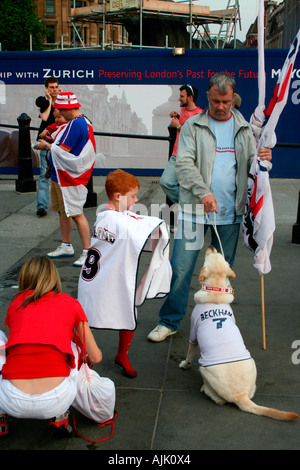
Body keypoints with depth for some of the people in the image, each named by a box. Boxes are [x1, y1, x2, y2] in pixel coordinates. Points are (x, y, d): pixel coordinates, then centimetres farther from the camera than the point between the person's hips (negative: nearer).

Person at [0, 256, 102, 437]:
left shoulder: (16, 303, 15)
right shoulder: (70, 303, 10)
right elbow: (96, 357, 15)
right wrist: (91, 356, 41)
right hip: (55, 402, -1)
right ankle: (59, 416, 21)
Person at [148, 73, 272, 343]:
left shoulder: (243, 128, 12)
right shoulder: (193, 126, 1)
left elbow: (249, 165, 13)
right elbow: (184, 163, -10)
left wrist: (261, 160, -11)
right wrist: (203, 193, -23)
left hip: (230, 212, 3)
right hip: (194, 209, -3)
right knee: (181, 267, -2)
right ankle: (170, 321, 14)